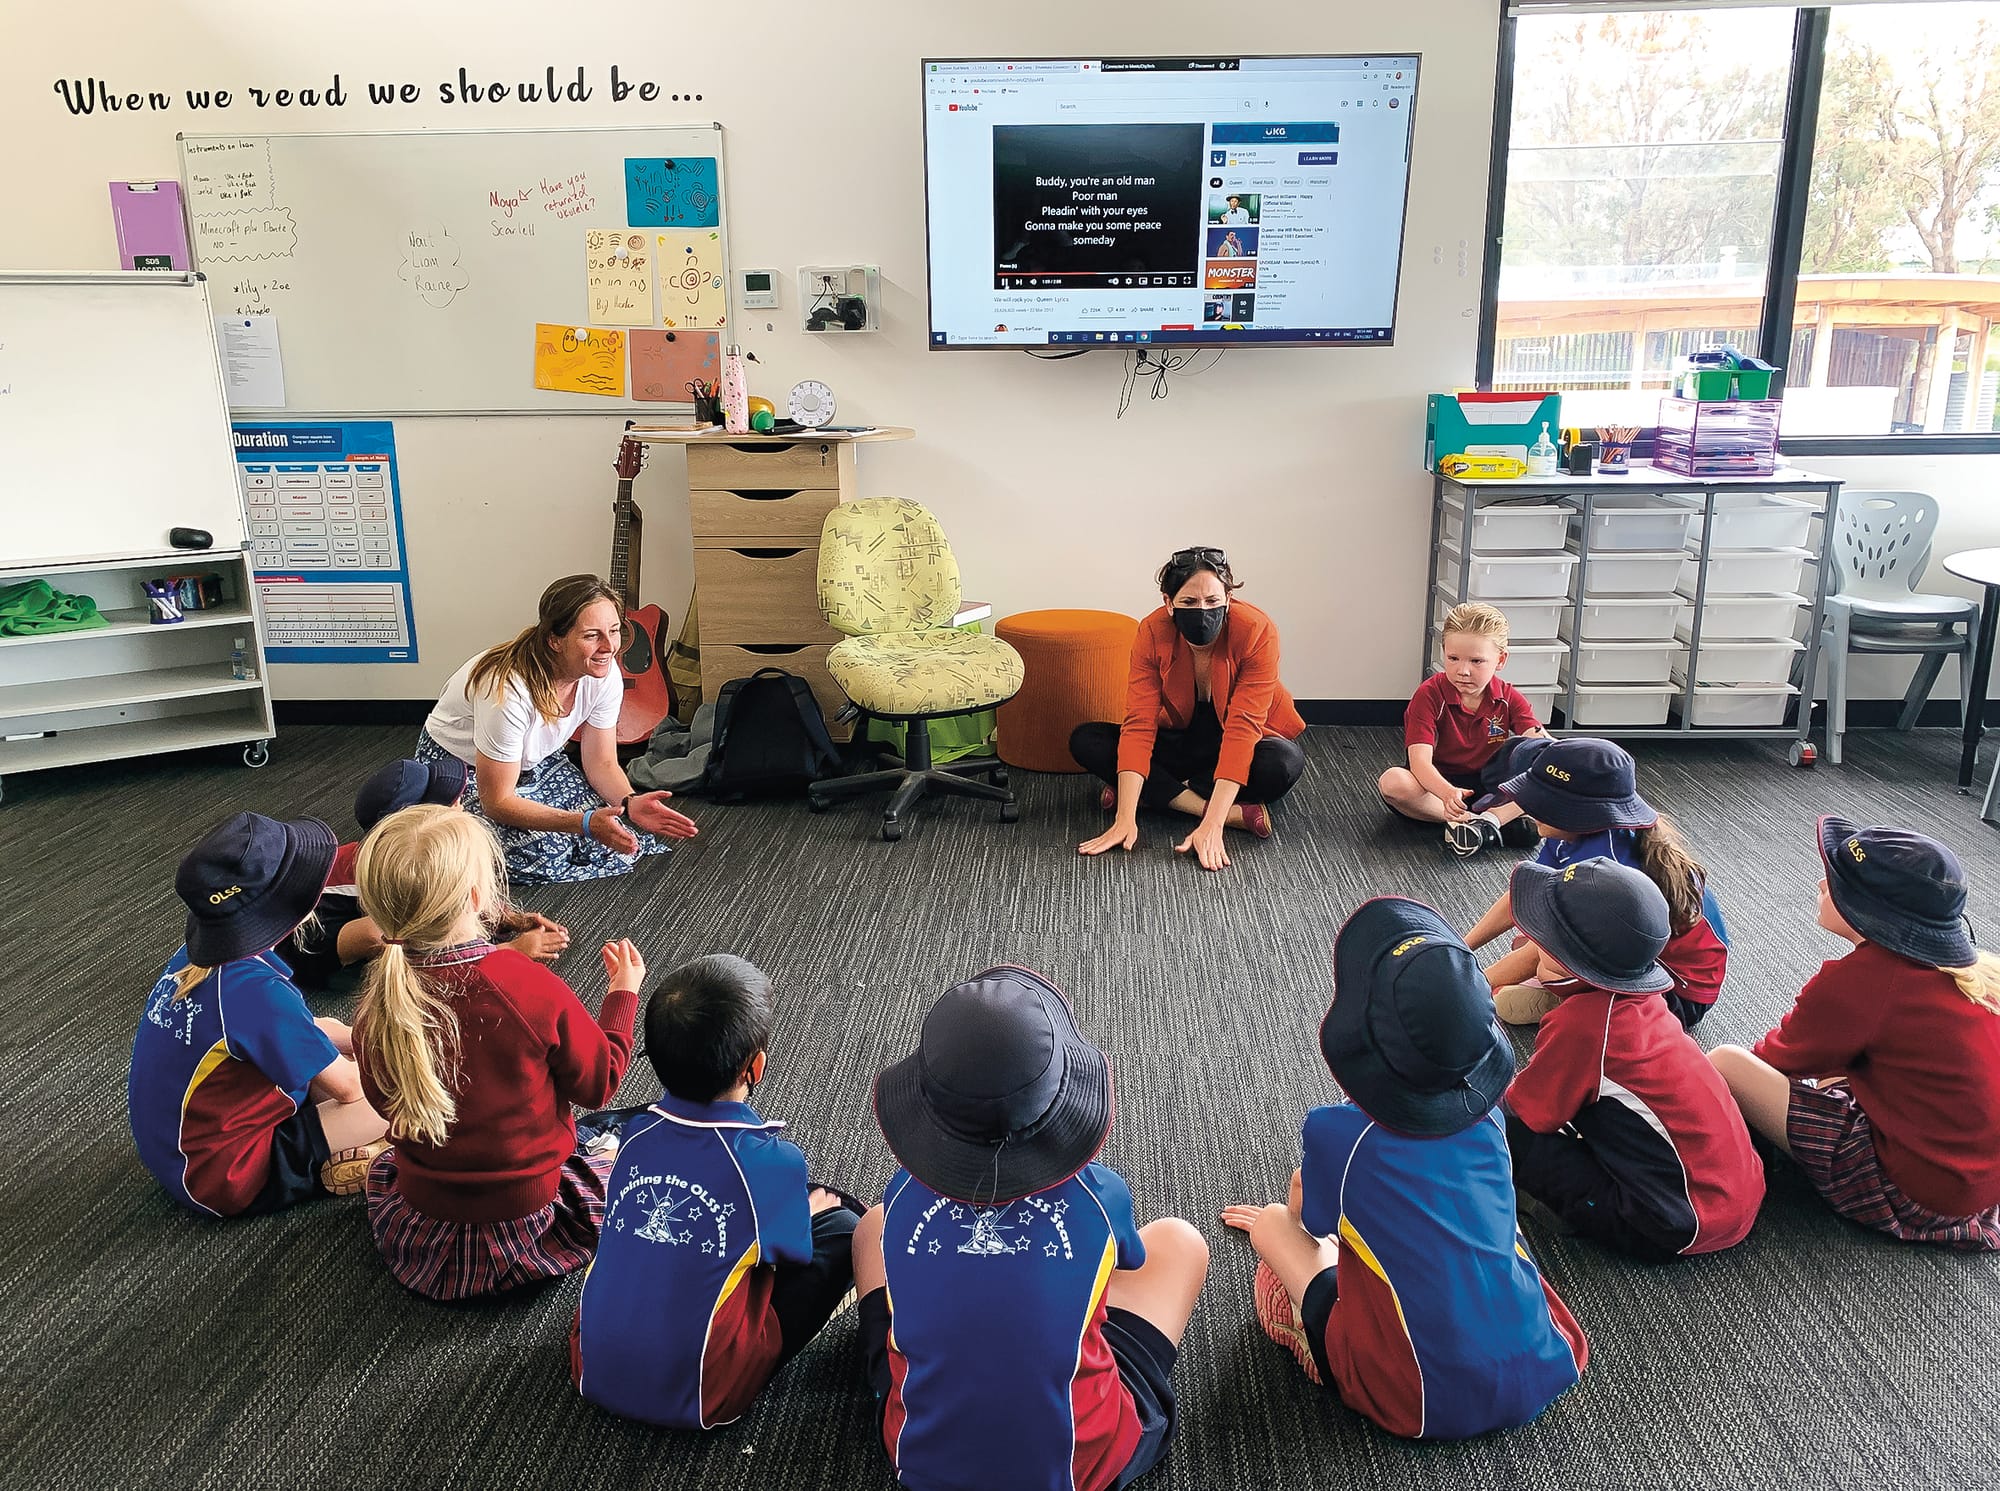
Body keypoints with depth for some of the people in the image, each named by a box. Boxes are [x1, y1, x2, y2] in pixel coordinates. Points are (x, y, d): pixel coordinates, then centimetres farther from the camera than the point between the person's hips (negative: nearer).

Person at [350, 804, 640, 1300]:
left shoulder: (378, 1003, -16)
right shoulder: (532, 989, -27)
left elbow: (382, 1100, 3)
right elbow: (599, 1082, -11)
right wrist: (623, 994, 3)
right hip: (529, 1219, -3)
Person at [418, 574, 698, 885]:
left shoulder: (604, 674, -20)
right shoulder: (509, 691, -38)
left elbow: (602, 762, -7)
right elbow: (497, 802, -30)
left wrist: (630, 803, -29)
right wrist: (585, 823, -41)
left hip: (536, 763, 6)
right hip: (460, 771, -6)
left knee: (617, 838, -13)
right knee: (543, 853, -28)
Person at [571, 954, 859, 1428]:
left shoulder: (635, 1135, -4)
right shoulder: (774, 1161, -19)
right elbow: (790, 1255, -2)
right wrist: (805, 1211, 21)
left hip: (595, 1376, 5)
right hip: (695, 1400, -5)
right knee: (841, 1228, 3)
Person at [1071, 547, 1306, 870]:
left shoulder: (1257, 631, -28)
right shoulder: (1153, 632, -20)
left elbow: (1243, 726, -34)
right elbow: (1139, 723, -25)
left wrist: (1211, 826, -42)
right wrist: (1125, 819, -35)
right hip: (1182, 740, 3)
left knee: (1283, 763, -37)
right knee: (1085, 741, -20)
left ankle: (1159, 793, -20)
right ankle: (1236, 812, -27)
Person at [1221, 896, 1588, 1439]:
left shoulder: (1337, 1135, -17)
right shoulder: (1485, 1114, -5)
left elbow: (1310, 1218, 5)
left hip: (1425, 1408, -4)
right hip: (1545, 1374, 4)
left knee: (1273, 1223, 11)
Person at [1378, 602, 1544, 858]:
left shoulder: (1507, 697, -4)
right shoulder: (1429, 694, -16)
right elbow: (1420, 762, -27)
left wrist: (1538, 739, -43)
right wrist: (1448, 793, -49)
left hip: (1490, 787, 3)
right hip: (1438, 784, -2)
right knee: (1392, 782, -36)